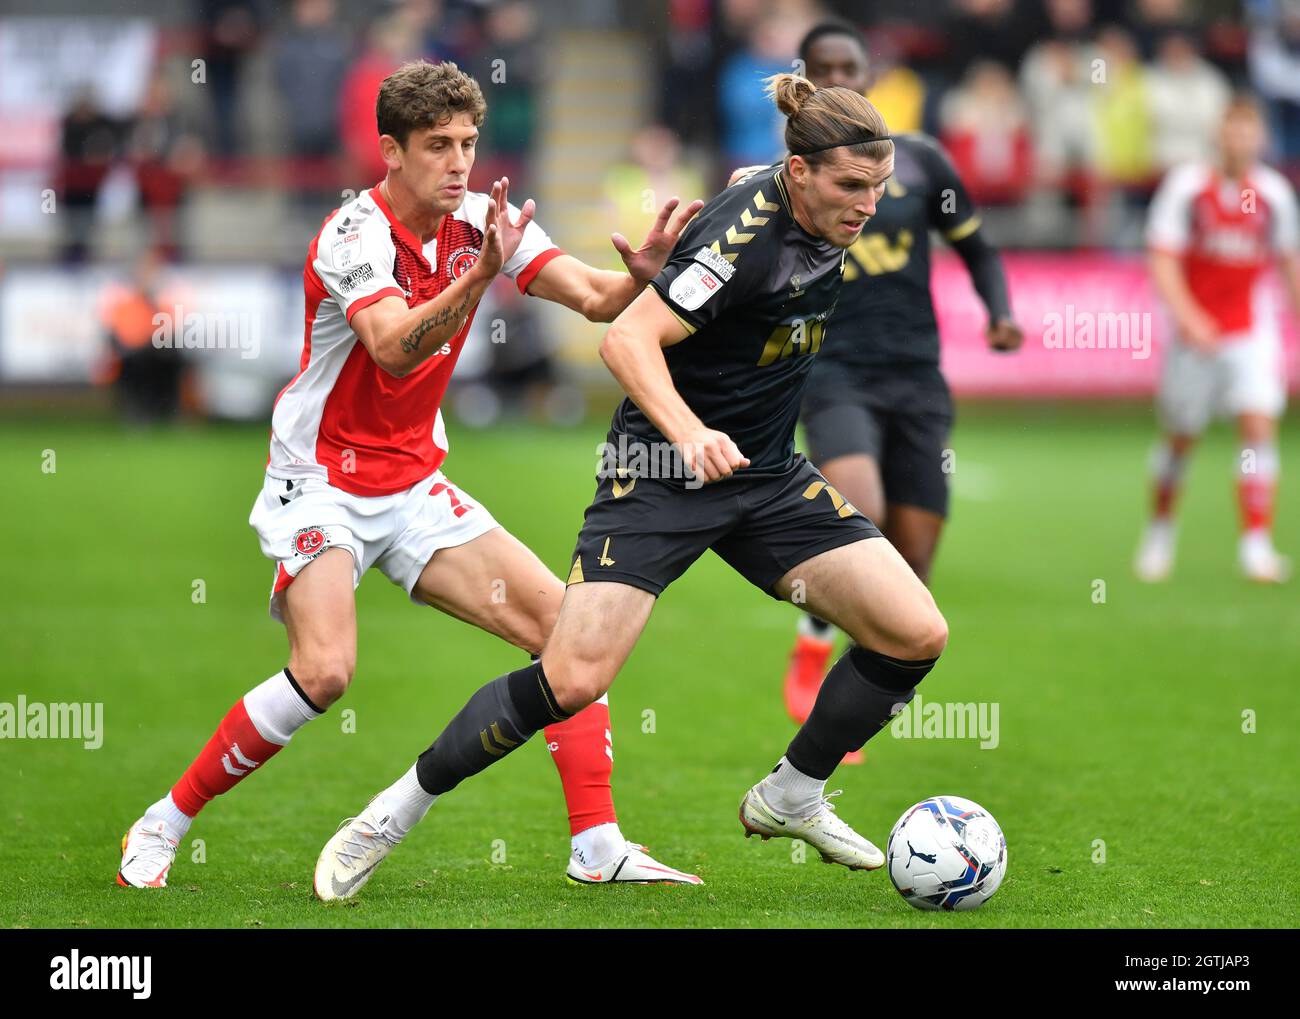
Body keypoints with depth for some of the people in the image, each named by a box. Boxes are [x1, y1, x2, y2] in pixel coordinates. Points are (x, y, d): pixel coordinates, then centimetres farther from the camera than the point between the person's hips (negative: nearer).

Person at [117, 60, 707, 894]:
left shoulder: (482, 221, -1)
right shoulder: (355, 234, -19)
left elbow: (595, 299, -5)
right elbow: (396, 350, -35)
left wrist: (639, 273, -27)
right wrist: (480, 276, -49)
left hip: (414, 489, 7)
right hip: (320, 486, -7)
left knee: (562, 620, -5)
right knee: (324, 670, -25)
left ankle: (599, 845, -1)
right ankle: (160, 829, -8)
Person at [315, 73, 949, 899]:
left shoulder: (826, 222, 0)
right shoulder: (747, 235, -24)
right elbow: (627, 340, -30)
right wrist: (689, 433, -44)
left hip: (767, 476, 8)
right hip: (661, 476, -8)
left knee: (917, 635, -5)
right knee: (573, 680, -19)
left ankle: (792, 797, 15)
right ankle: (403, 806, 2)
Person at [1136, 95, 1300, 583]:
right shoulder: (1186, 186, -9)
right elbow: (1163, 260, -11)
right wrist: (1188, 318, -24)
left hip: (1252, 331, 1)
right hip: (1194, 334, -1)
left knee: (1259, 428, -14)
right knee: (1179, 437, 9)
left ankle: (1256, 543, -13)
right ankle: (1159, 531, 30)